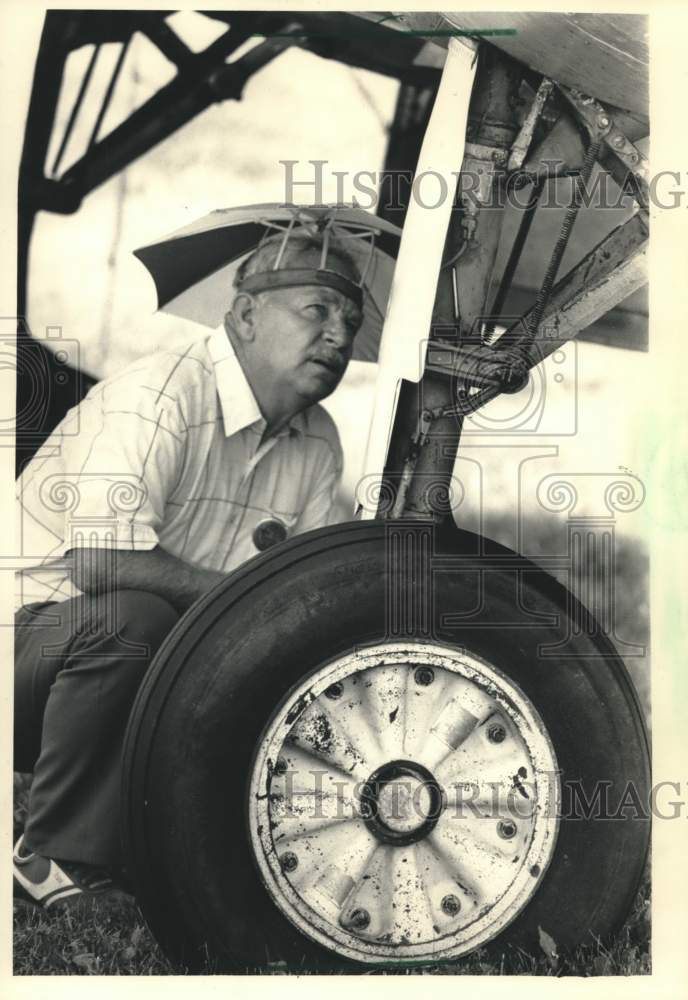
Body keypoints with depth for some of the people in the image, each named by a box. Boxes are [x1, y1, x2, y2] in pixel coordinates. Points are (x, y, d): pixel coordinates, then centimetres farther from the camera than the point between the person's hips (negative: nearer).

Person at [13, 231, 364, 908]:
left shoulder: (317, 445, 4)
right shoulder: (162, 394, -21)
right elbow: (97, 562, -32)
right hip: (34, 630, -7)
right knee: (129, 617, -37)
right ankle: (59, 862, -19)